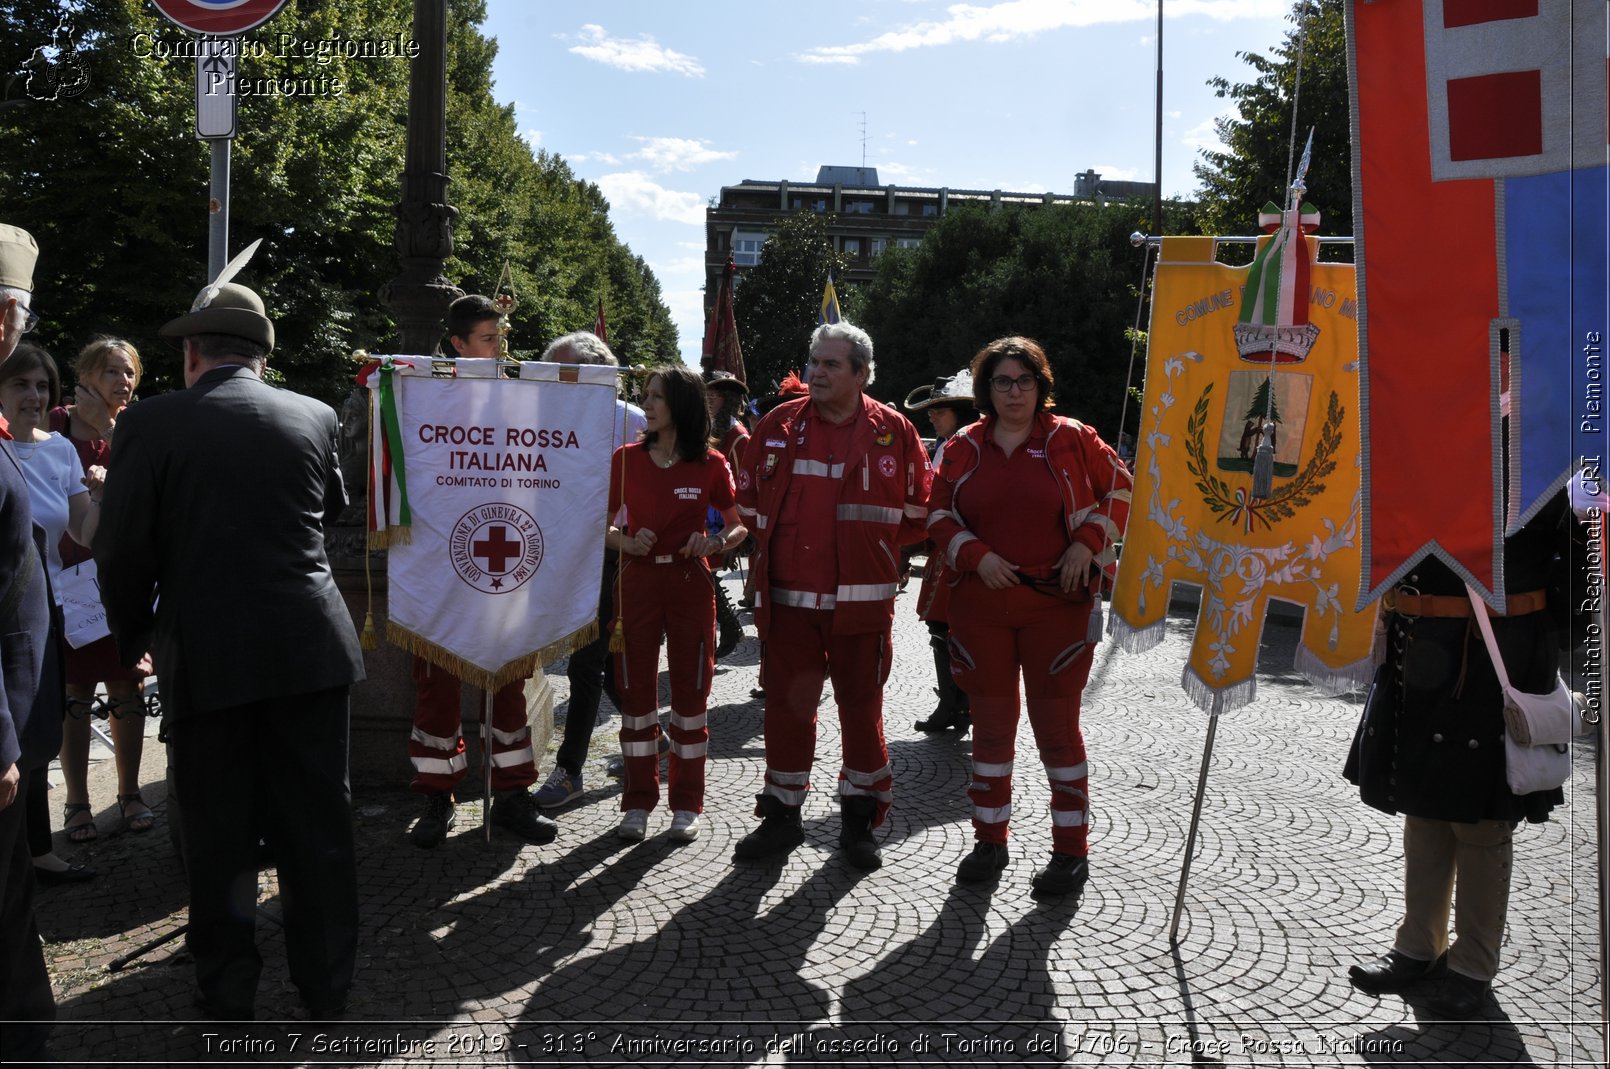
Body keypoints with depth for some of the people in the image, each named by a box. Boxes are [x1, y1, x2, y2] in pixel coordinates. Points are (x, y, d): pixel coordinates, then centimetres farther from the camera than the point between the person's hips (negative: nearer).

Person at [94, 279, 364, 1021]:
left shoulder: (150, 424, -7)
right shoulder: (316, 417, 1)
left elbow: (121, 553, -4)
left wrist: (134, 640, 12)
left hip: (205, 655, -2)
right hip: (312, 650, 2)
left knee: (219, 833, 12)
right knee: (317, 826, 11)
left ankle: (227, 990, 26)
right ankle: (326, 986, 22)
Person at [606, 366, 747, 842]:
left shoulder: (710, 464, -1)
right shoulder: (626, 458, 2)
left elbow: (741, 526, 6)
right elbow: (602, 525, 7)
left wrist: (715, 542, -15)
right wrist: (628, 542, -13)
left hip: (690, 584, -1)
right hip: (638, 582, 1)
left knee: (690, 693, 5)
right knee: (636, 691, 5)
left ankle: (686, 805, 17)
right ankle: (638, 801, 18)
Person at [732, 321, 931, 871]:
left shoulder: (894, 431, 0)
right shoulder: (778, 426, 4)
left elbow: (919, 510, 7)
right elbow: (749, 500, 14)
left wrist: (879, 550, 4)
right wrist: (767, 554, 11)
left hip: (861, 599, -1)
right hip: (788, 597, 2)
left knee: (861, 706, 8)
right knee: (786, 703, 8)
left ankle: (859, 819, 22)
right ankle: (781, 816, 22)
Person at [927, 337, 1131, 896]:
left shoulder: (1071, 440, 1)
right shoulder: (963, 449, 7)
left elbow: (1120, 488, 6)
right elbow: (940, 516, 9)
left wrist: (1087, 542, -6)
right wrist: (977, 556, -7)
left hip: (1057, 603, -2)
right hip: (981, 604, 3)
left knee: (1057, 723, 2)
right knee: (991, 722, 10)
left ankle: (1072, 850, 13)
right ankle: (990, 840, 23)